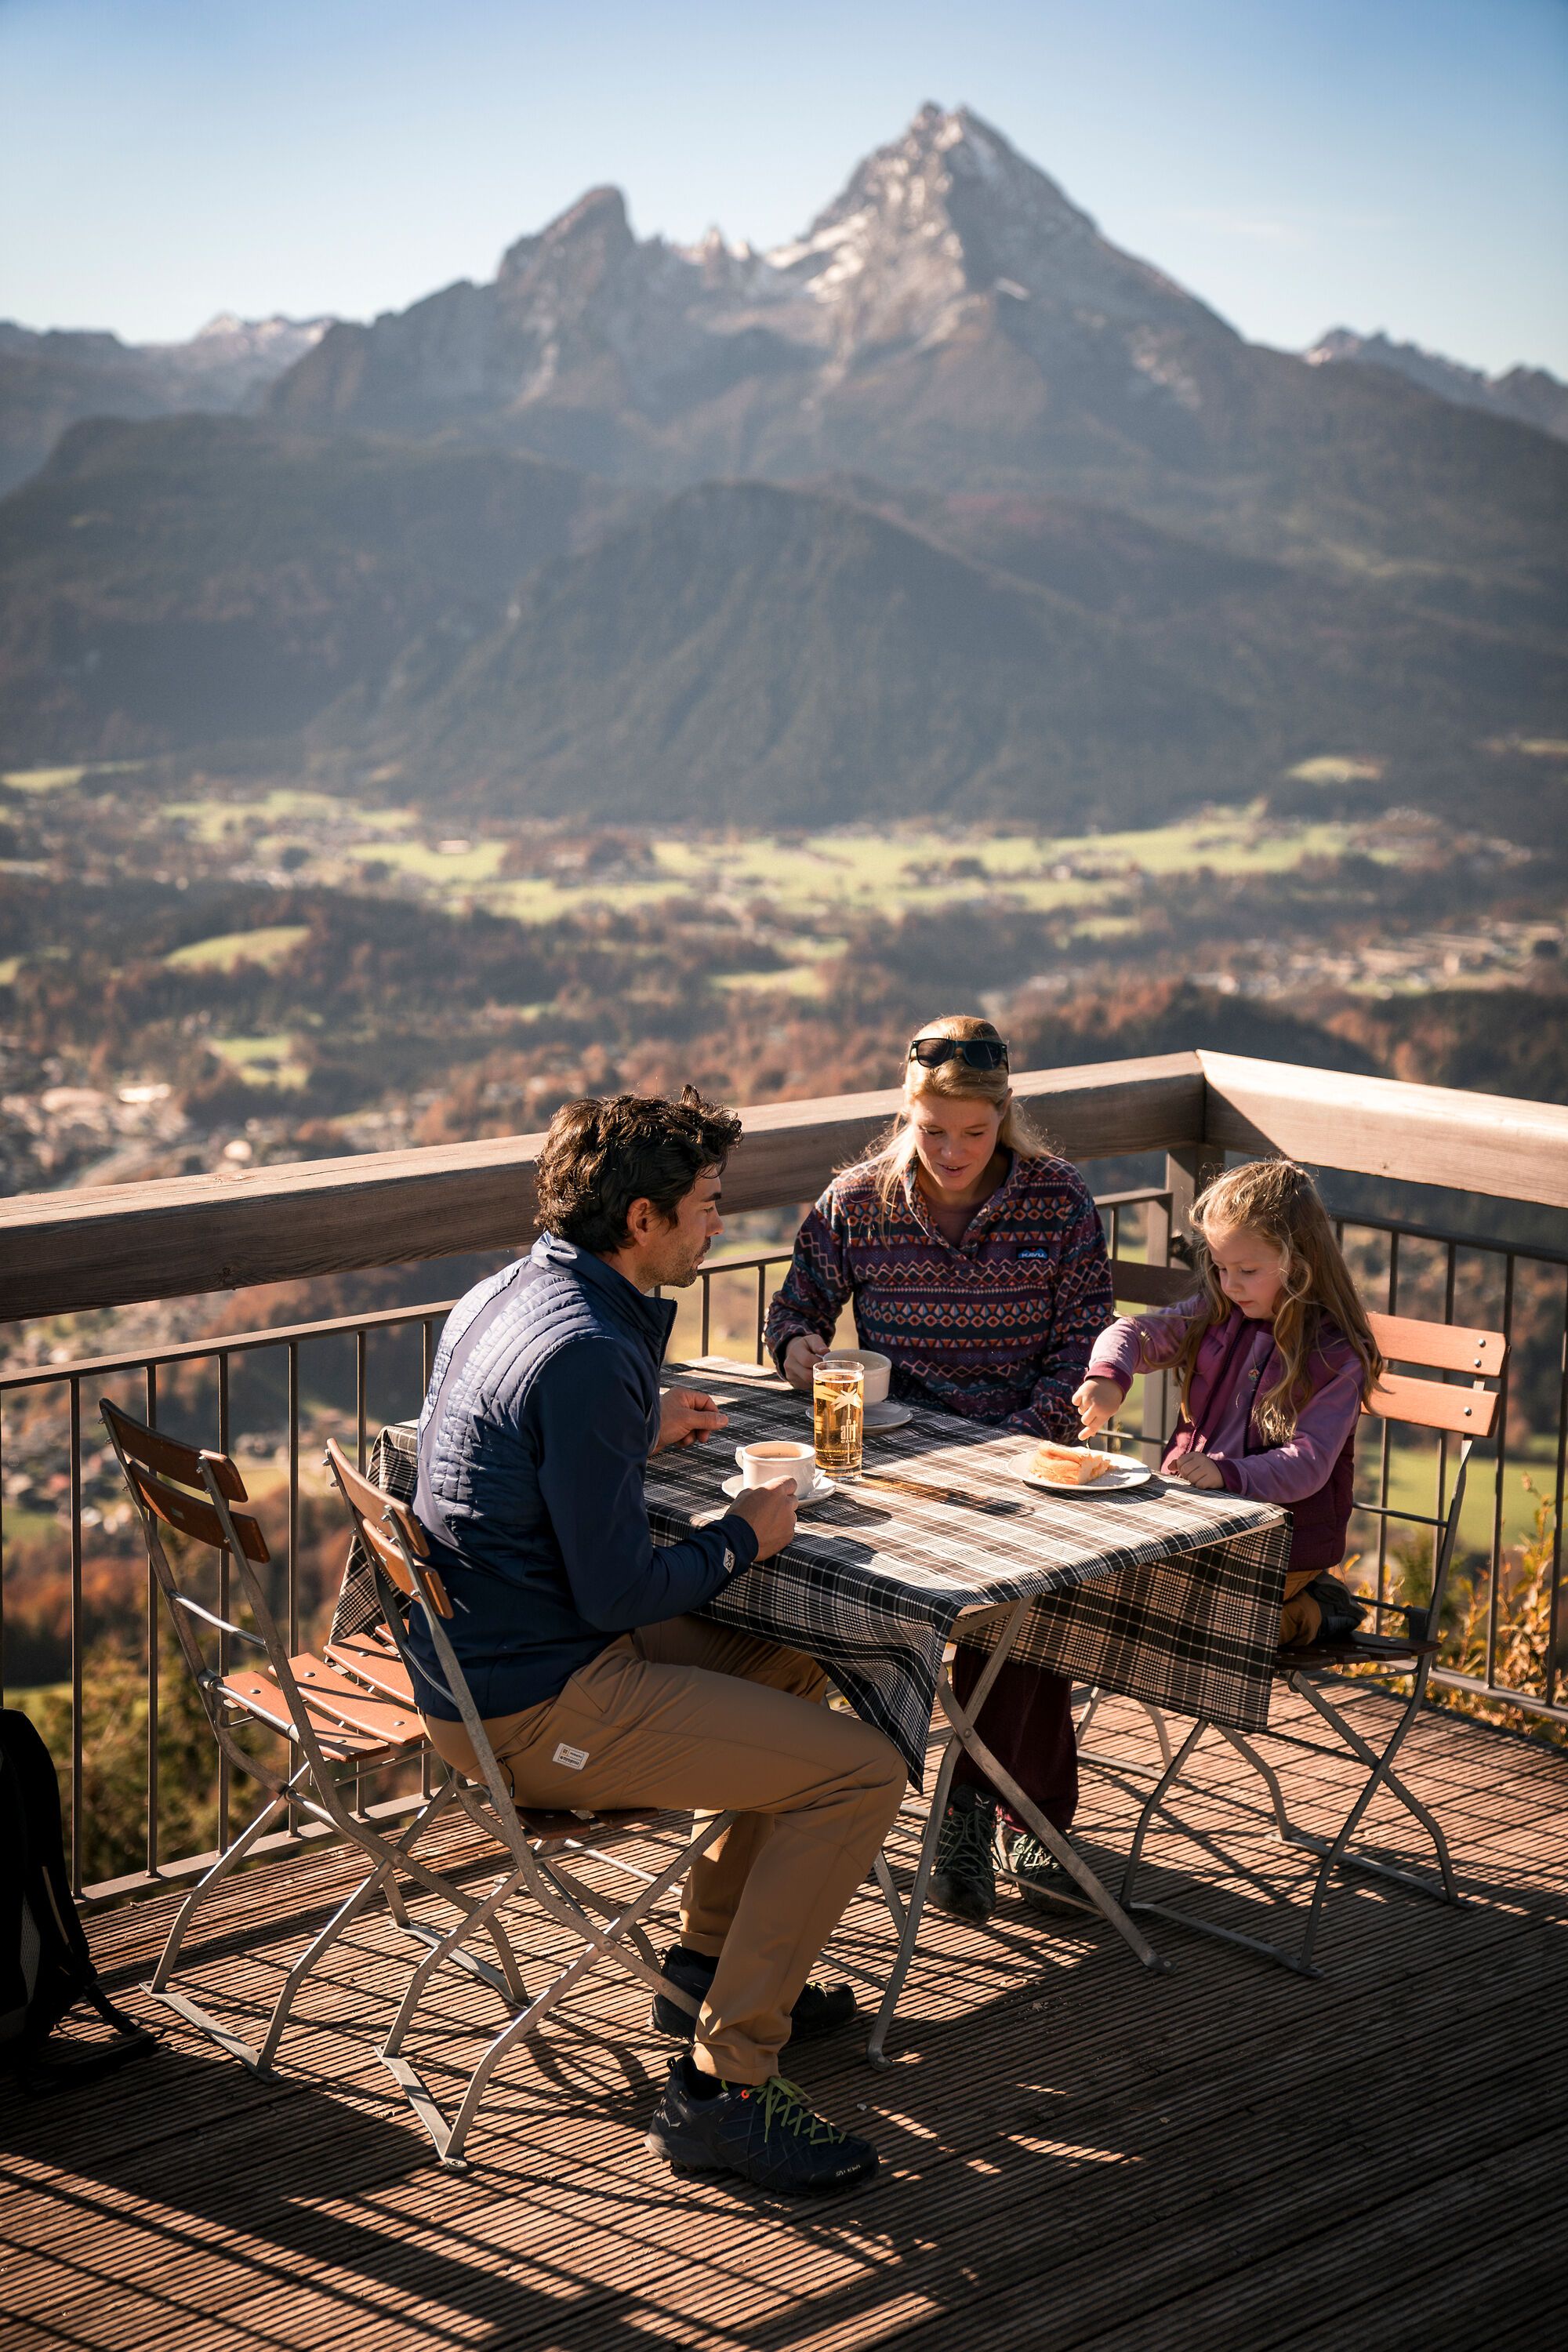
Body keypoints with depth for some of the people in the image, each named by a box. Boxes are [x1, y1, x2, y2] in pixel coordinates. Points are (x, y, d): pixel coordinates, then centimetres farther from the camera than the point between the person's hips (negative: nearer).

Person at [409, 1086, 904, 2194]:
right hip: (536, 1708, -11)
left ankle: (711, 1961, 34)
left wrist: (642, 1428, 26)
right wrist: (744, 1538, -6)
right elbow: (619, 1590, -22)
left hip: (477, 1665, 11)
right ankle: (724, 2082, -8)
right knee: (863, 1769, -13)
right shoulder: (589, 1354, -24)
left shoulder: (502, 1295, 8)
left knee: (793, 1672, 27)